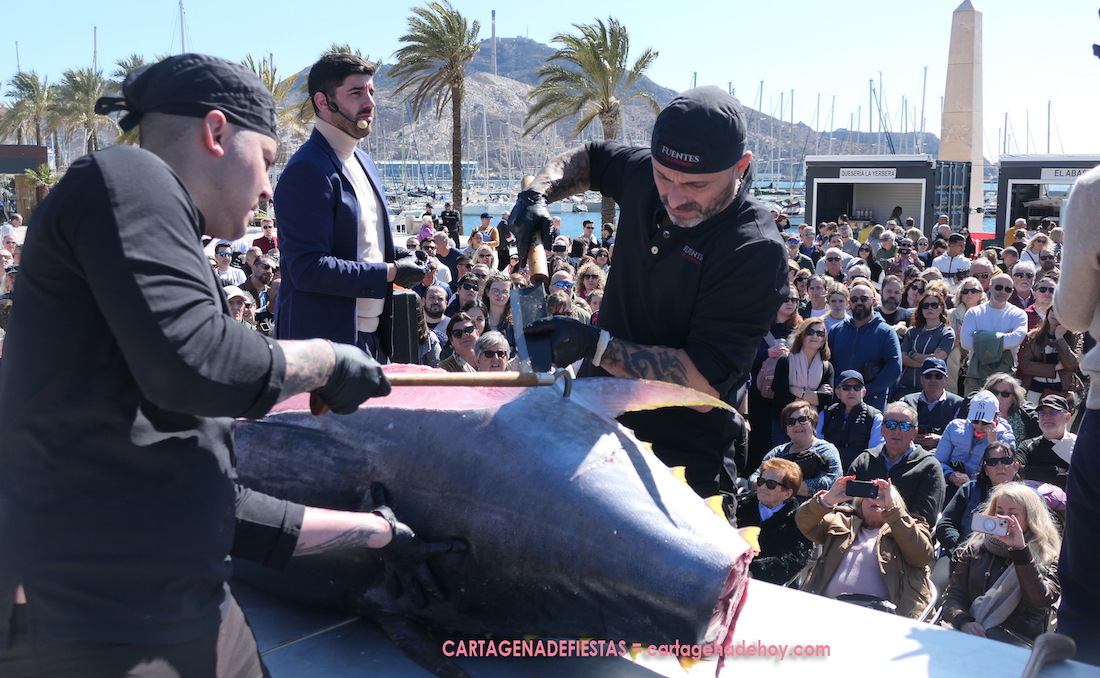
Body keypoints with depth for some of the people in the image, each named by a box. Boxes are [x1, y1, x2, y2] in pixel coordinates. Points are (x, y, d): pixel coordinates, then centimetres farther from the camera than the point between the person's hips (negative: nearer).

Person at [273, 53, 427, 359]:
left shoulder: (364, 163, 14)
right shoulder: (307, 171, -16)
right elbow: (308, 269, -23)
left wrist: (395, 255, 5)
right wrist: (390, 272, -17)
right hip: (327, 342, -9)